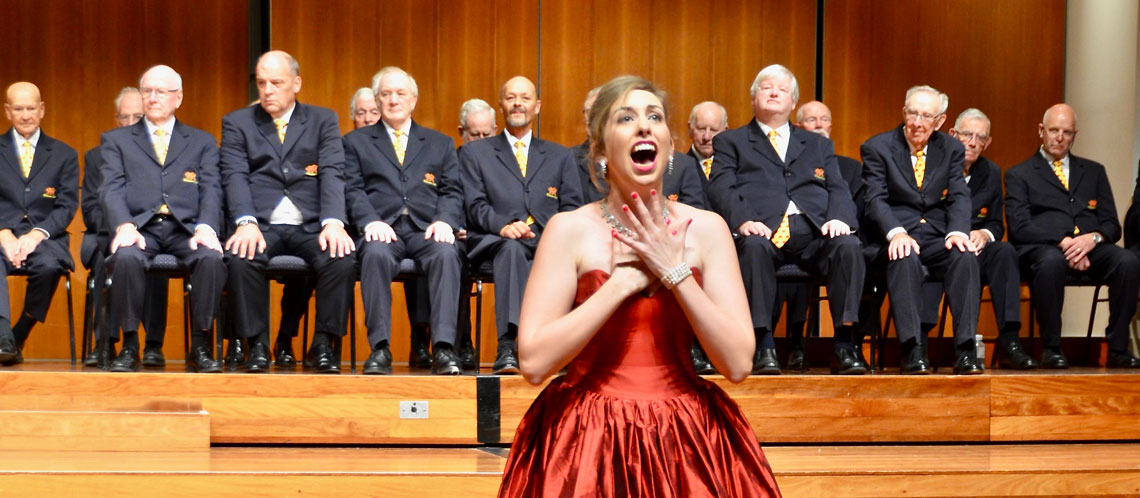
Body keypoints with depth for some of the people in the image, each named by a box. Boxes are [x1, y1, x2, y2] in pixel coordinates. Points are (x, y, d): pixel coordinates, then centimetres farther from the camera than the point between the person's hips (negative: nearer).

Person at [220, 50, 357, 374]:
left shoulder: (323, 120, 14)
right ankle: (257, 345, -15)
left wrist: (333, 223, -18)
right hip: (261, 225, 0)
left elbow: (332, 174, 0)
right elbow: (235, 177, -1)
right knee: (240, 258, -33)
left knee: (343, 259, -30)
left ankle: (324, 345, -13)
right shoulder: (237, 123, 13)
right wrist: (246, 223, -20)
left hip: (311, 226, 0)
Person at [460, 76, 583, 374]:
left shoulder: (560, 156, 25)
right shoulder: (475, 153, 19)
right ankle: (508, 346, -52)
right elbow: (475, 206, 5)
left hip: (548, 245, 1)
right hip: (496, 242, -1)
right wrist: (503, 226, -17)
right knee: (510, 249, -39)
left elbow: (572, 209, 13)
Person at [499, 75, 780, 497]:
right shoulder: (569, 229, -6)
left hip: (686, 438, 2)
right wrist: (623, 281, -16)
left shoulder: (706, 228, 0)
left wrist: (676, 272, -14)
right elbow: (534, 362, -15)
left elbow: (738, 364, -8)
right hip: (587, 443, -2)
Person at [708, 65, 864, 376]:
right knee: (753, 247, -38)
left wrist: (839, 218, -7)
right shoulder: (730, 142, 22)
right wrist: (743, 220, -16)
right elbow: (722, 189, 5)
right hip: (763, 230, -2)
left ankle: (844, 347, -29)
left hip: (814, 231, 2)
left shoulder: (818, 145, 31)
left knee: (848, 246, -30)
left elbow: (838, 189, 17)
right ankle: (764, 347, -35)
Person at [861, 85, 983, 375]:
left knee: (966, 256, -30)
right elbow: (875, 200, -7)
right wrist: (896, 232, -26)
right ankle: (913, 351, -38)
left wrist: (957, 231, -18)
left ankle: (965, 351, -31)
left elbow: (959, 197, 4)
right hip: (896, 237, -3)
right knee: (906, 259, -37)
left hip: (938, 236, 3)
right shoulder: (877, 148, 4)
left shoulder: (951, 149, 14)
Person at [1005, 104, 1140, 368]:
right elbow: (1019, 227, -2)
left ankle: (1118, 349, -20)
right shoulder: (1019, 175, 13)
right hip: (1043, 247, -3)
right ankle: (1051, 349, -26)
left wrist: (1092, 238, -9)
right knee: (1051, 261, -40)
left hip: (1090, 248, 3)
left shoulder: (1093, 171, 24)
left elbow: (1112, 225, 16)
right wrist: (1064, 242, -16)